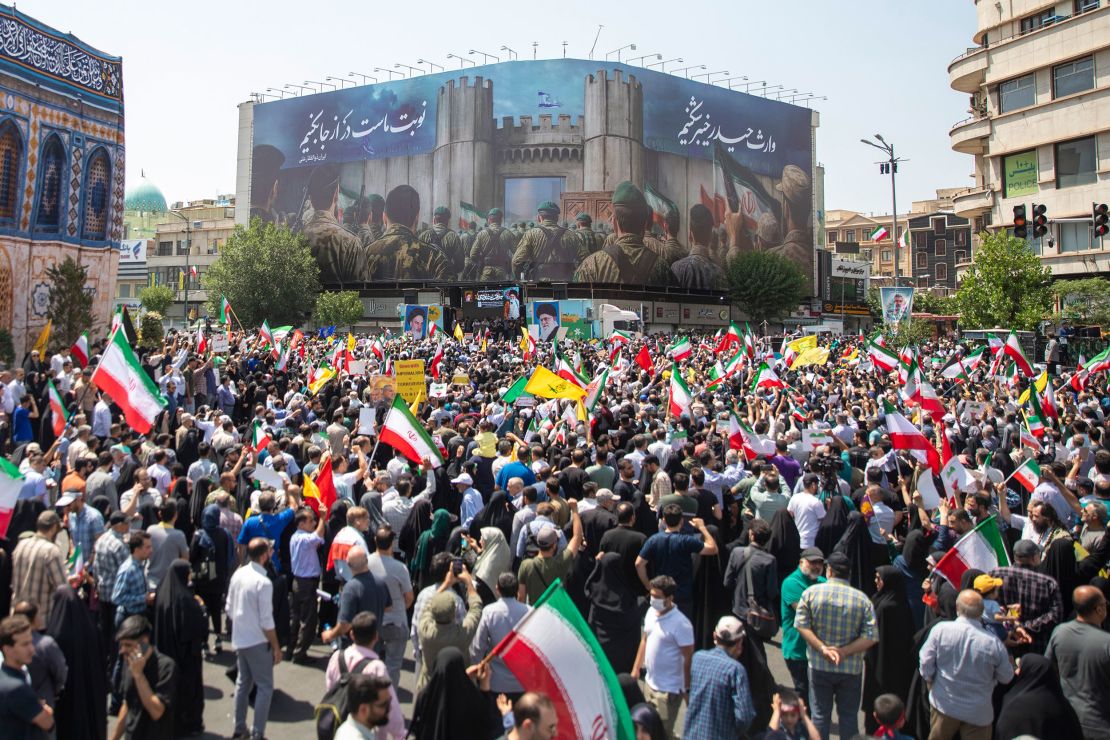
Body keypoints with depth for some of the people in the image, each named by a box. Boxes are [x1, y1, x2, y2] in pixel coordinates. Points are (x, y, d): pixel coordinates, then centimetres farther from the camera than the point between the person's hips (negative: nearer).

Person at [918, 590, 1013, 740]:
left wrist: (932, 684, 9)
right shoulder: (994, 643, -22)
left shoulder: (940, 629, -20)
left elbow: (926, 665, -12)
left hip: (944, 704, 1)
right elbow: (1006, 678, -5)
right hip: (978, 712, -1)